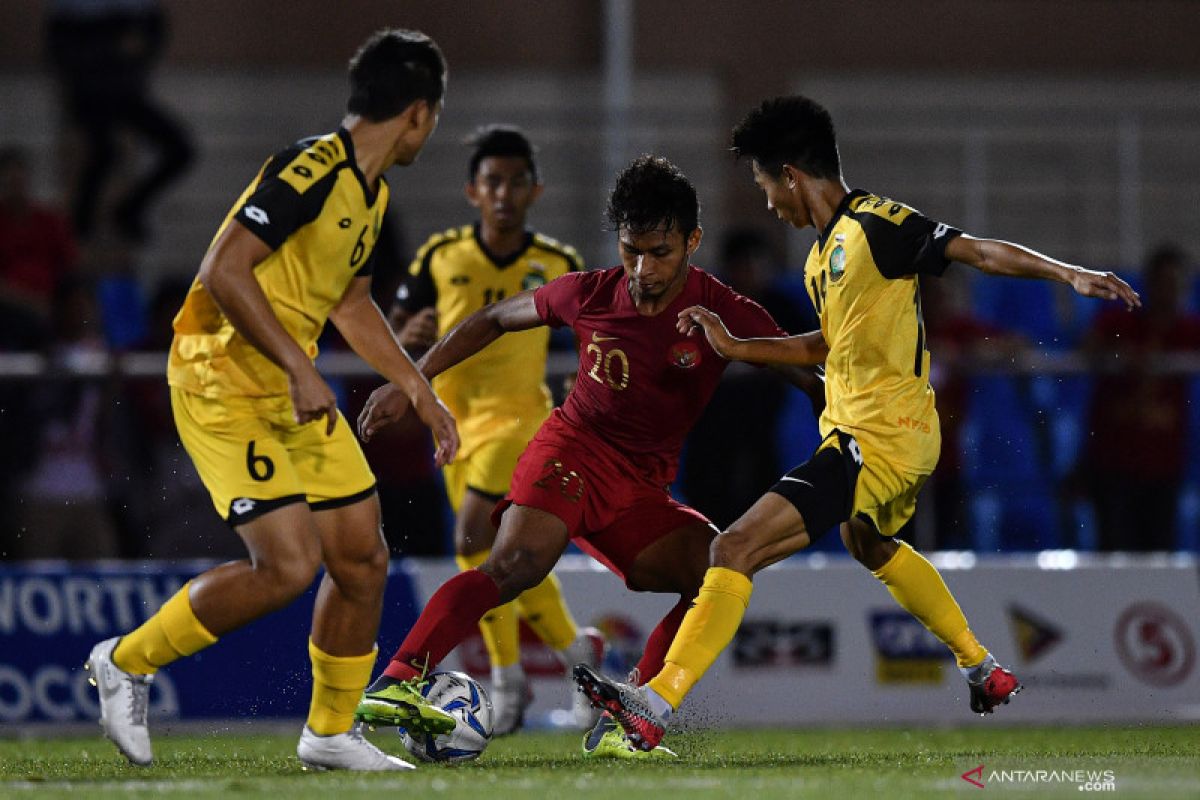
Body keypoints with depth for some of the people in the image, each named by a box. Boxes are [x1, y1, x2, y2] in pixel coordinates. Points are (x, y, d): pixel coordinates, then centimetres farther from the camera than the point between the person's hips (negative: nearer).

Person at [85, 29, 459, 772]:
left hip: (295, 393, 9)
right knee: (290, 564, -18)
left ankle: (331, 732, 21)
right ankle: (126, 662, 0)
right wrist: (300, 369, -27)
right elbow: (224, 272, -25)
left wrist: (422, 393, 24)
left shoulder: (371, 193, 11)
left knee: (363, 558, 6)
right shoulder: (311, 171, -19)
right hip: (222, 383, -9)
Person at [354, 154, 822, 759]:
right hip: (574, 447, -3)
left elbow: (811, 375, -6)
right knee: (518, 562, -30)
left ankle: (621, 726, -13)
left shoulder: (724, 314, -9)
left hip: (642, 490, 3)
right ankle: (396, 682, -36)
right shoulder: (588, 295, -6)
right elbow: (493, 320, 11)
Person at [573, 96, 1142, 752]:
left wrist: (1069, 273, -28)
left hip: (879, 443, -11)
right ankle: (984, 670, 50)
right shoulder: (823, 253, 12)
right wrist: (735, 346, 21)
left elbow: (981, 252, -18)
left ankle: (656, 703, -27)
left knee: (738, 547, -20)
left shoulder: (875, 225, -15)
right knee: (869, 545, 39)